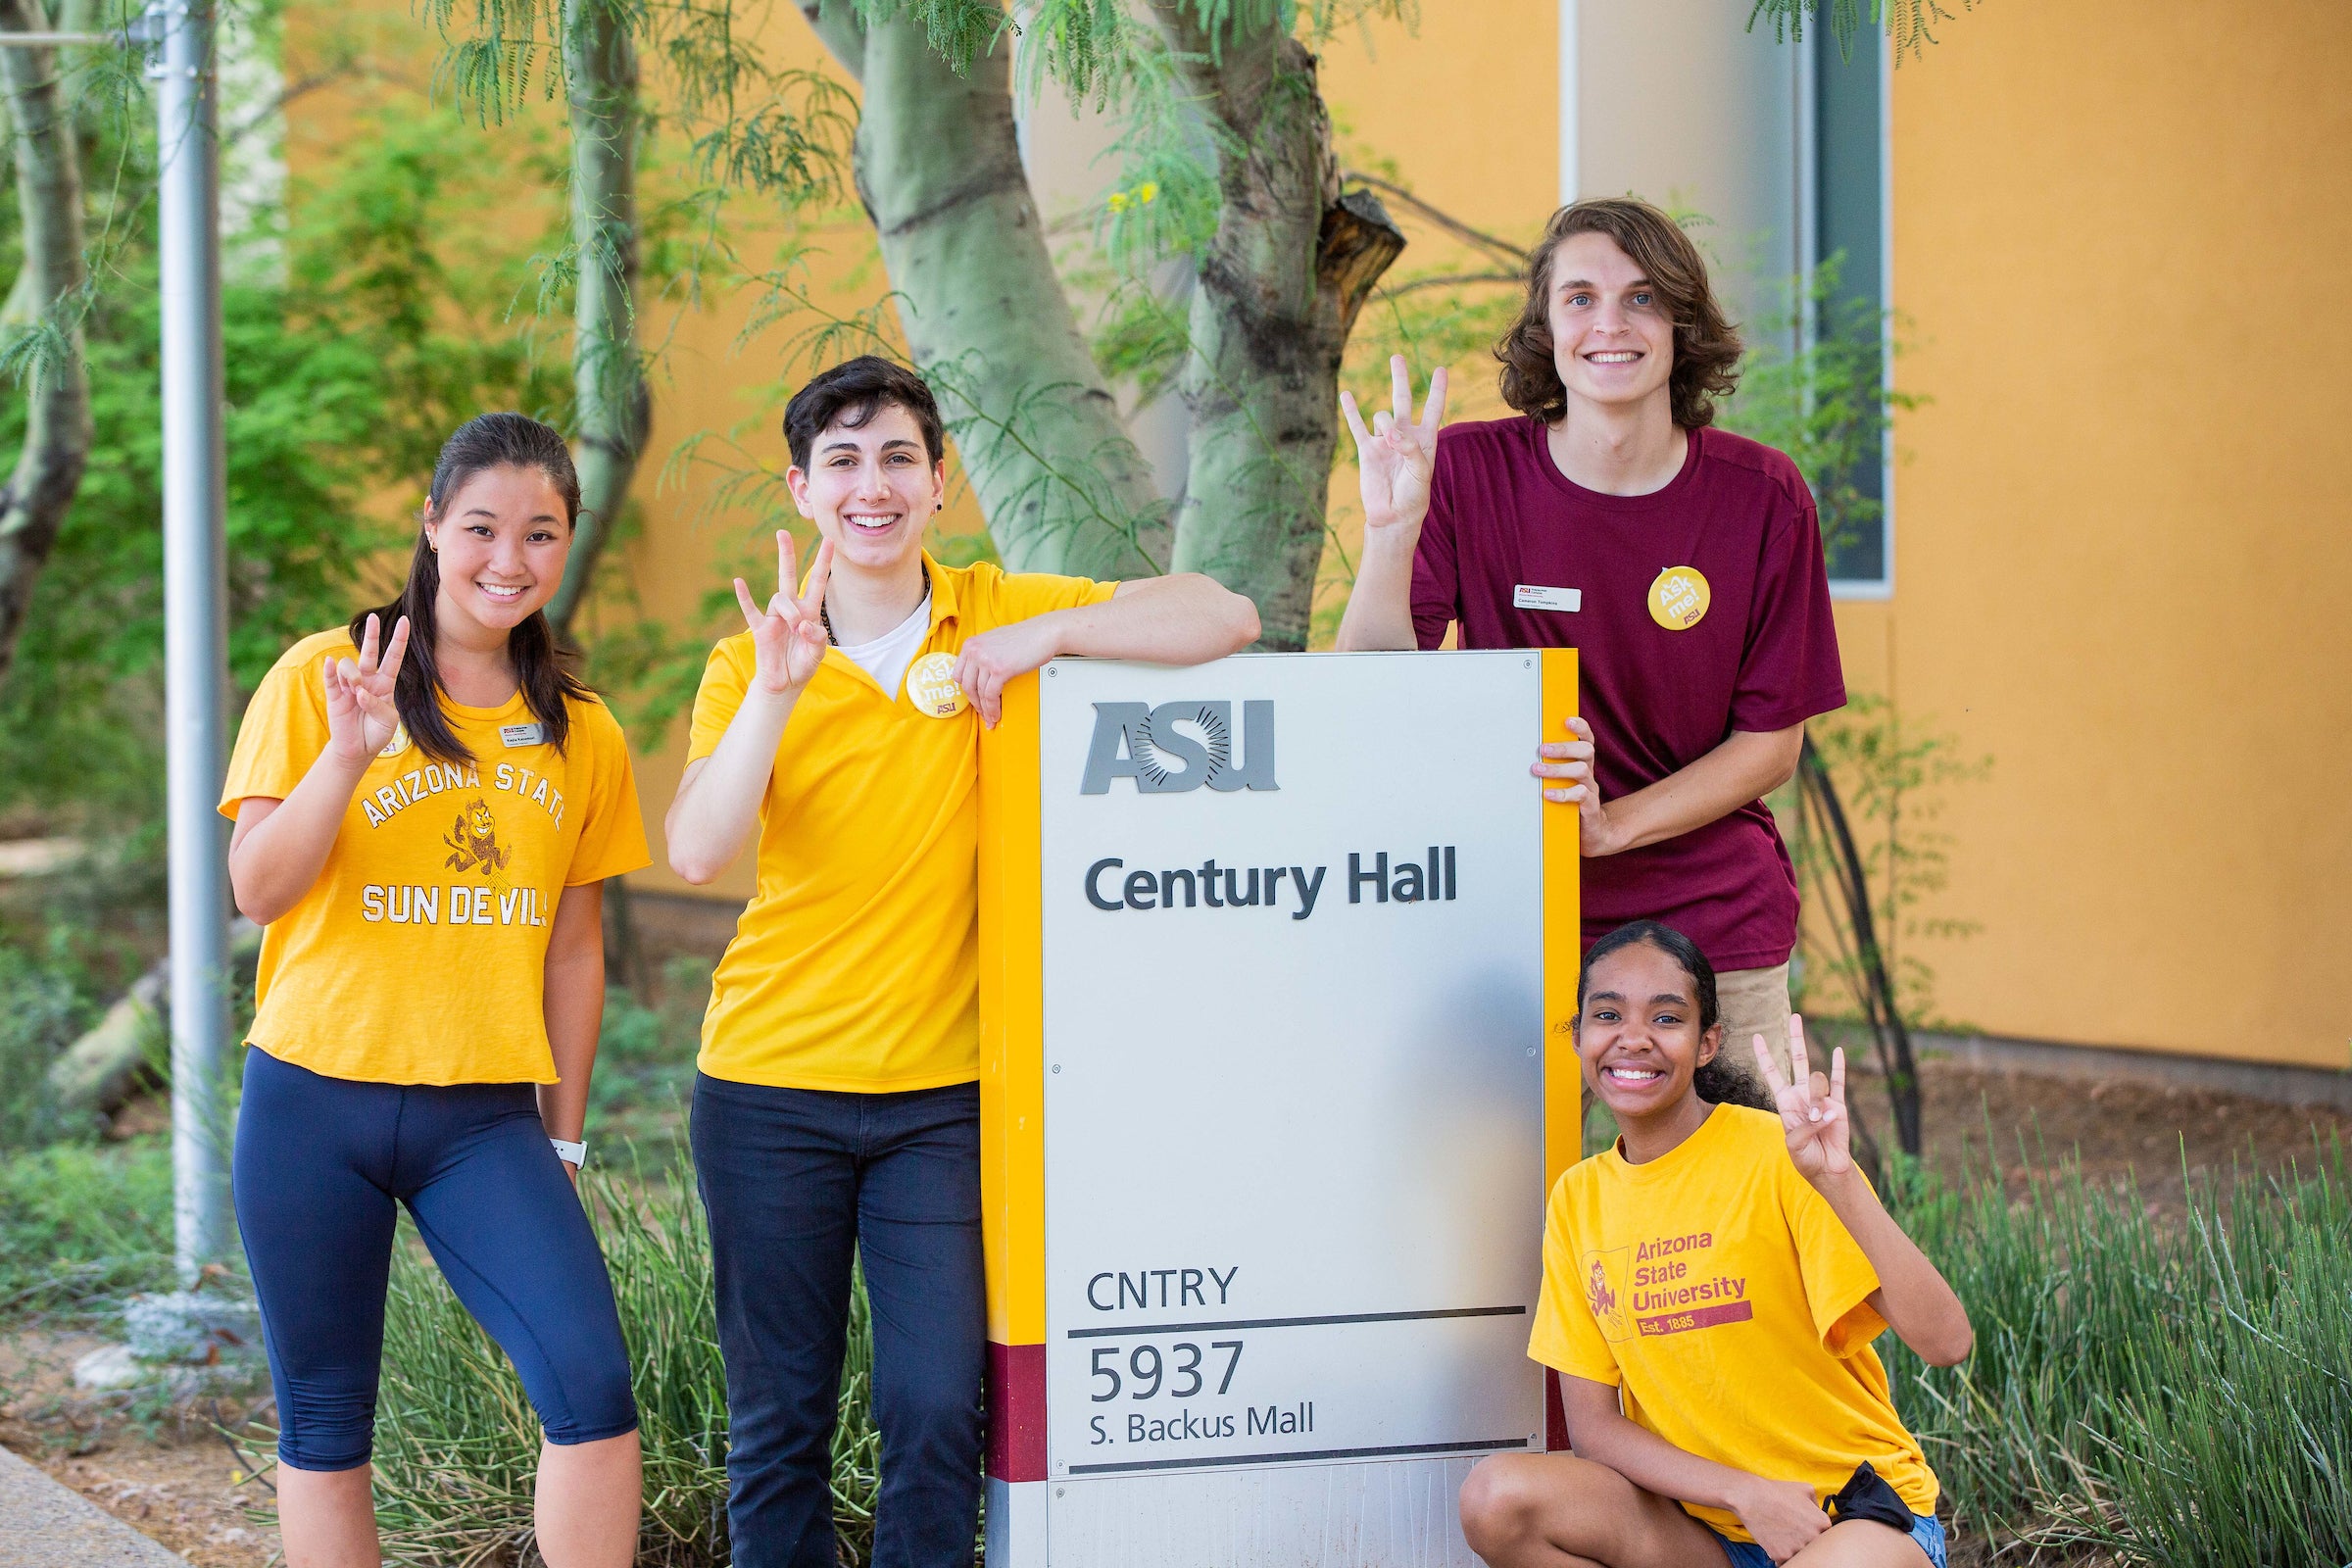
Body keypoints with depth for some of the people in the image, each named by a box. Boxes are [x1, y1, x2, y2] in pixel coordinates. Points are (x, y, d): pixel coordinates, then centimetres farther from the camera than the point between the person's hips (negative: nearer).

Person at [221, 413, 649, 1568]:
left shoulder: (580, 735, 8)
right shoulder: (320, 679, -1)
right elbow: (258, 890, -7)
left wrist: (564, 1135, 14)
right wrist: (348, 750, -21)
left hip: (485, 1118, 2)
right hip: (315, 1104, -1)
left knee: (593, 1388, -16)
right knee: (324, 1426, 6)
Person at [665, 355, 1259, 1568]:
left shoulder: (998, 615, 0)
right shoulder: (751, 662, 0)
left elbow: (1225, 619, -10)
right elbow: (696, 854, -15)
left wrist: (1044, 635, -20)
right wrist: (776, 691, -26)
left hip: (943, 1091, 0)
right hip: (771, 1086, 1)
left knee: (938, 1412, -2)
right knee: (776, 1419, 7)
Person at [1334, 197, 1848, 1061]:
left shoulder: (1761, 497, -4)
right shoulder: (1472, 472, -4)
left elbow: (1772, 743, 0)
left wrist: (1609, 826, -15)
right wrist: (1392, 528, -23)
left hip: (1716, 930, 1)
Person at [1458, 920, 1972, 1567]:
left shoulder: (1778, 1154, -12)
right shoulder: (1578, 1199, 4)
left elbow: (1944, 1340, -21)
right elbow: (1591, 1424, 1)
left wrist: (1837, 1179, -35)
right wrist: (1744, 1491, -15)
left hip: (1857, 1510, -5)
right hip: (1697, 1515, 5)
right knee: (1497, 1500, -21)